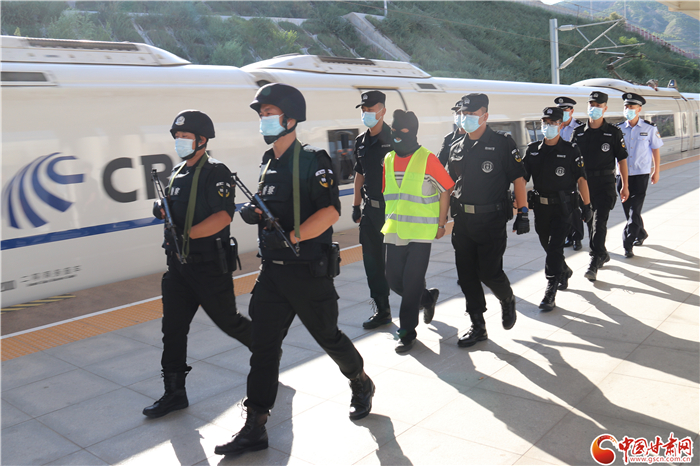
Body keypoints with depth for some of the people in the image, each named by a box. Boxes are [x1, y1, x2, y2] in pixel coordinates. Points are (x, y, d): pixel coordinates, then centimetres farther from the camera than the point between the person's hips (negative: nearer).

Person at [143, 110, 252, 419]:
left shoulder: (215, 172, -12)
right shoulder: (177, 173, 14)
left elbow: (224, 215, -23)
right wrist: (162, 211, 0)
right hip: (179, 265, 8)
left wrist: (187, 234, -25)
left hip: (210, 266, -8)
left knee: (228, 322, 6)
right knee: (173, 328, 7)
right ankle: (174, 393, 18)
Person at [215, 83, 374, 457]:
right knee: (263, 345, 5)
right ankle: (254, 428, 13)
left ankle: (362, 385, 39)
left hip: (309, 271, -7)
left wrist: (289, 237, -26)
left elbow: (330, 212, -22)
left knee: (328, 337, 10)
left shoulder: (313, 161, -12)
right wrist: (253, 213, 2)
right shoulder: (268, 163, 12)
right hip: (273, 271, 7)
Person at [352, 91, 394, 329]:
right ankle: (382, 310, 21)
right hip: (370, 211, 7)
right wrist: (356, 205, 18)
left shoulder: (394, 139, -9)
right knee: (372, 263, 10)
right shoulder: (361, 141, 12)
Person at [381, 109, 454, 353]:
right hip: (394, 231, 6)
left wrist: (441, 223, -4)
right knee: (394, 280, 9)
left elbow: (446, 189, -4)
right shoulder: (388, 160, 9)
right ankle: (428, 298, 37)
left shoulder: (427, 159, -9)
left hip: (421, 231, -6)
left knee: (412, 283, -3)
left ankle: (407, 331, 12)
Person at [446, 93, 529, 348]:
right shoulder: (456, 149, 13)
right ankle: (478, 326, 19)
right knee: (466, 276, 6)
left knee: (489, 272, -5)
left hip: (491, 221, -5)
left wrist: (522, 212, -9)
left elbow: (518, 179, -3)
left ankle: (507, 300, 30)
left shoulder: (502, 143, -2)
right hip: (462, 221, 5)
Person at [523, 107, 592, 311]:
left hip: (563, 206, -4)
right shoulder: (533, 149, 5)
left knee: (555, 247, -9)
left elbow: (581, 179, -4)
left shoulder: (570, 150, -6)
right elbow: (522, 178, 4)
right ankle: (564, 271, 45)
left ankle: (550, 292, -4)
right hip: (540, 205, 5)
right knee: (547, 245, 16)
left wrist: (587, 205, -4)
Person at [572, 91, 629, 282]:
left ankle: (594, 263, -13)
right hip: (584, 183, 4)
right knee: (590, 221, 12)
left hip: (605, 183, -4)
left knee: (599, 222, -12)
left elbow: (622, 159, 2)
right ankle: (602, 254, 31)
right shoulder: (579, 133, 6)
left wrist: (624, 185, -1)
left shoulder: (614, 132, 0)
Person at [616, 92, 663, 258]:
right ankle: (641, 233, 36)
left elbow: (656, 151, 5)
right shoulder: (619, 129, 3)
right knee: (628, 209, 13)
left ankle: (627, 245, -6)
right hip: (622, 175, 3)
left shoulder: (649, 129, -2)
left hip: (640, 175, -3)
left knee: (634, 211, -8)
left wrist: (656, 173, 5)